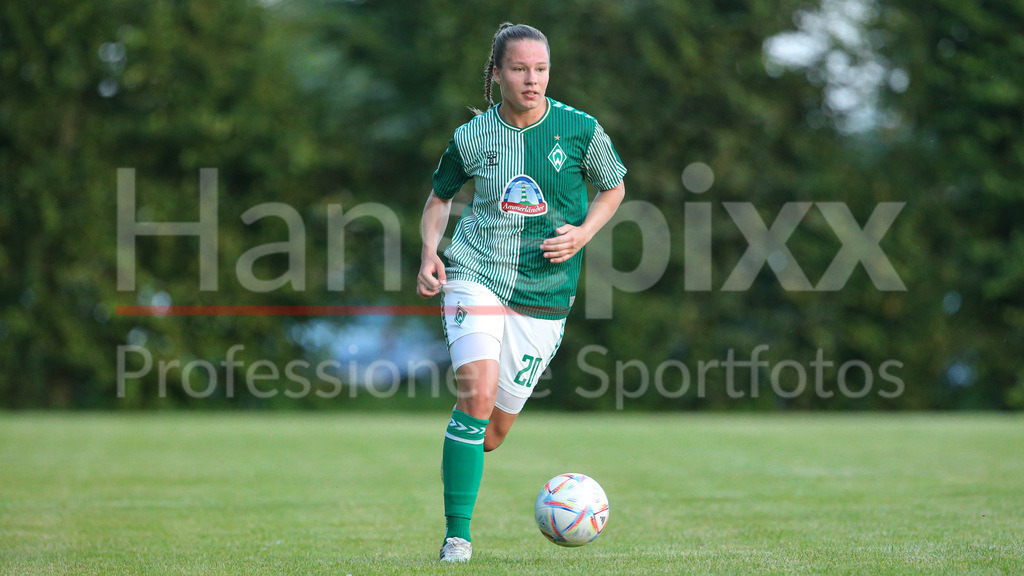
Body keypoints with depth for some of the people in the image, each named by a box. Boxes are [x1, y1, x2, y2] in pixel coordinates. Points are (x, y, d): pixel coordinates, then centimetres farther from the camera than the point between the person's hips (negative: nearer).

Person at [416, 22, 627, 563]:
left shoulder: (580, 130, -3)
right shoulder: (472, 137, -2)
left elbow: (613, 188, 13)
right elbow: (439, 197, 15)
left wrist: (582, 235, -5)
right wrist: (429, 254, -2)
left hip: (544, 292, 1)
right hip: (474, 275, -1)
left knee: (494, 431, 4)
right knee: (478, 395, -23)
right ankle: (457, 536, -14)